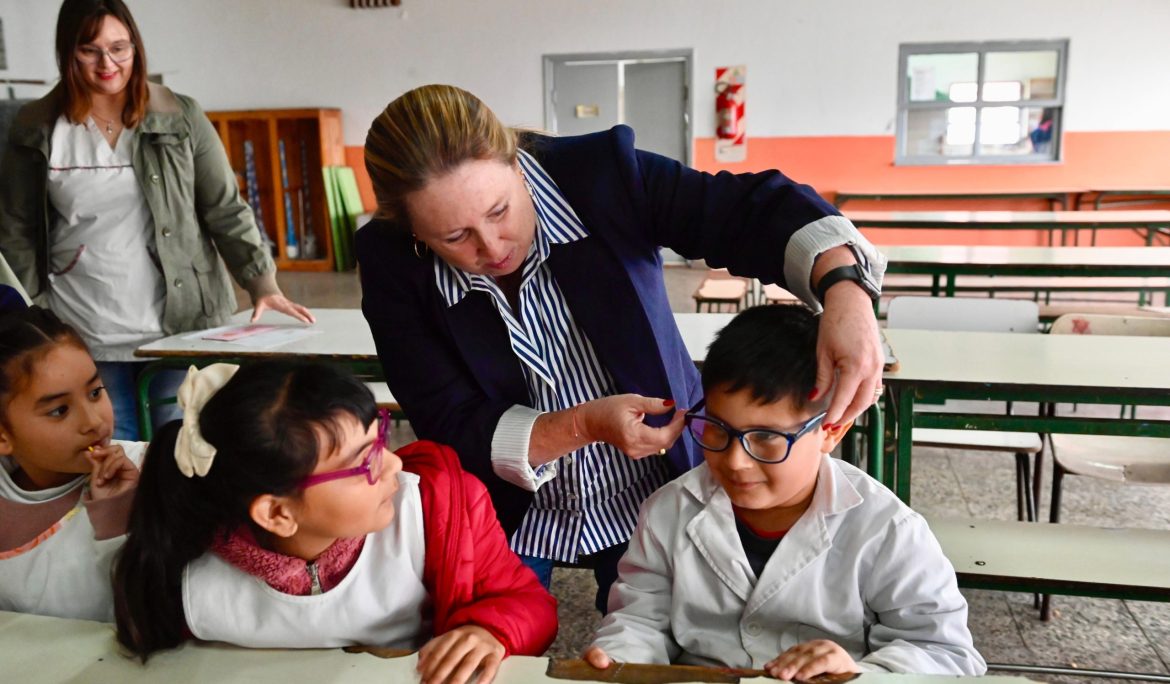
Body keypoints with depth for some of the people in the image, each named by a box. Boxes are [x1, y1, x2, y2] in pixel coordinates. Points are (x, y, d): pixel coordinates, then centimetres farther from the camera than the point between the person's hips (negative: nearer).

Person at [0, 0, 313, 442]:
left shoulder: (181, 118, 1)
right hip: (84, 339, 1)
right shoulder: (36, 129, 3)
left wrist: (261, 283, -12)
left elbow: (226, 211, -1)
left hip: (181, 328, 0)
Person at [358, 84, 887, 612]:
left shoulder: (601, 173, -21)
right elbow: (452, 429, -19)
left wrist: (844, 290, -41)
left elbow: (753, 208, -22)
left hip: (653, 496, 0)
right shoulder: (392, 262, -18)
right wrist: (587, 425, -33)